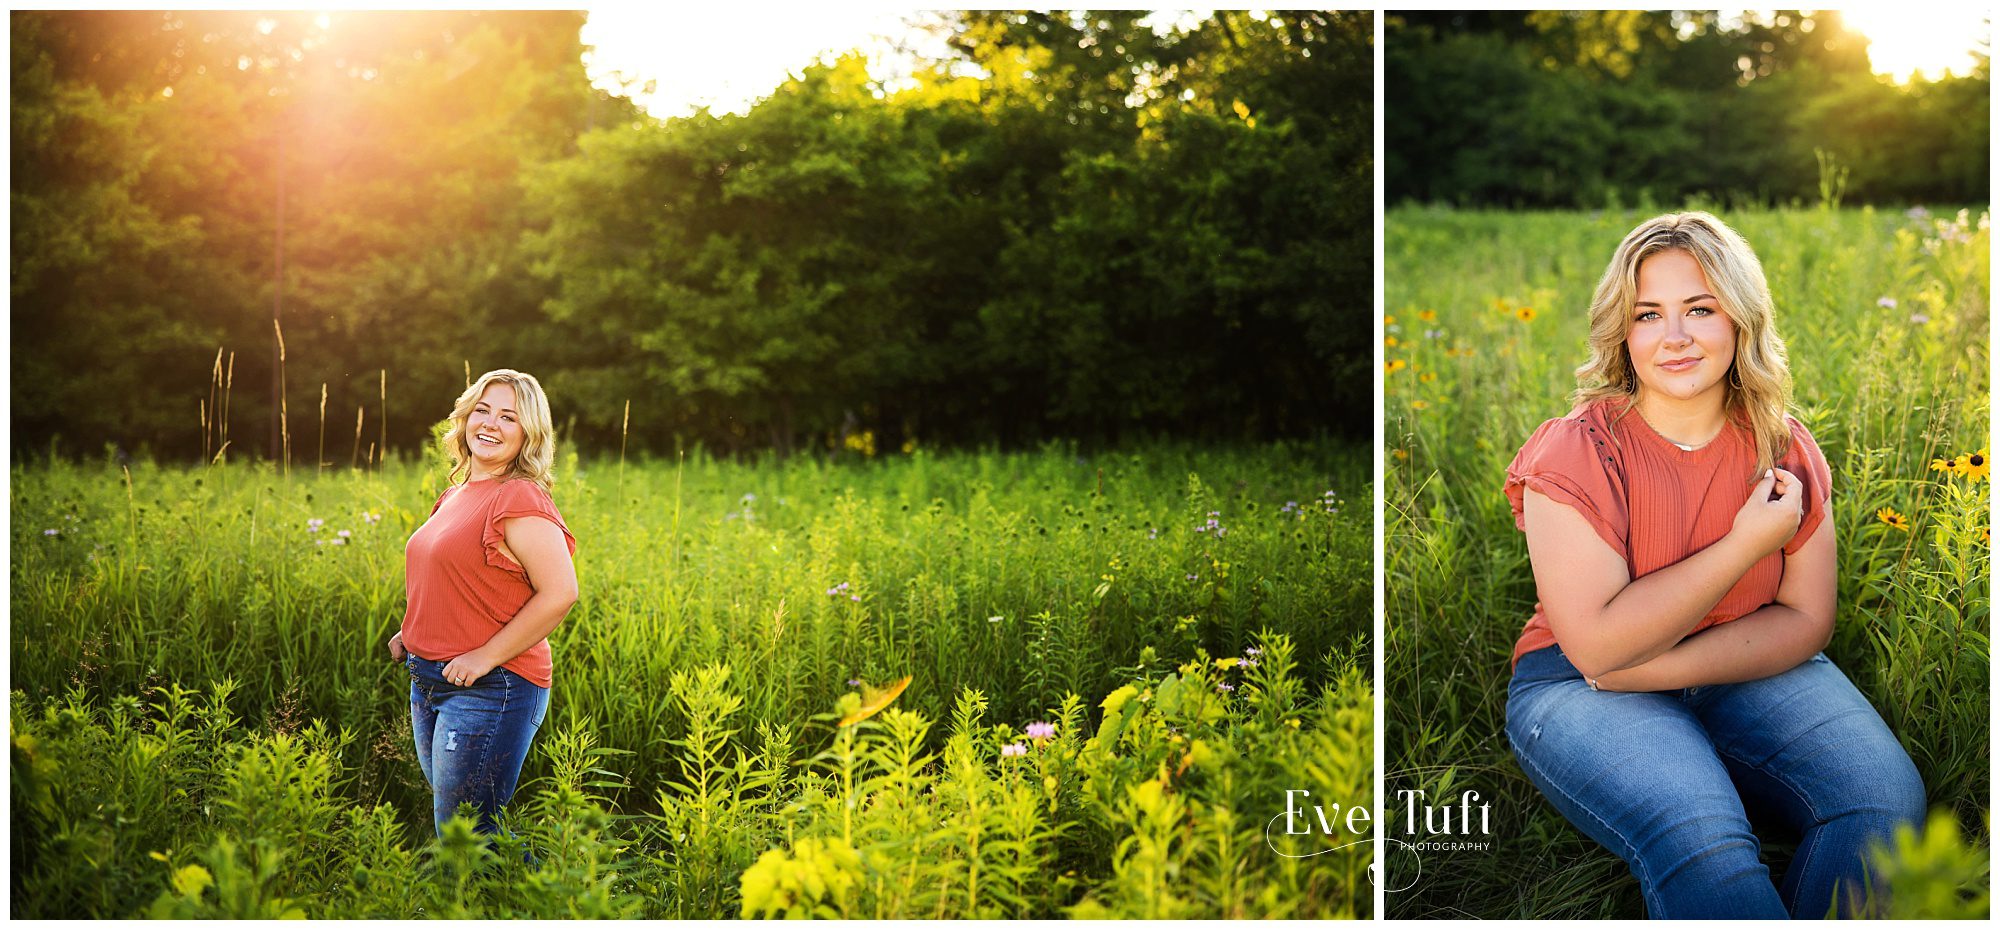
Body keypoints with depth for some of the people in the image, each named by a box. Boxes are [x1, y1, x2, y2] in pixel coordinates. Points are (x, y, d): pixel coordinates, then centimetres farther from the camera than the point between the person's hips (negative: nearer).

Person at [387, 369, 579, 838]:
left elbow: (560, 593, -23)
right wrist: (412, 632, 10)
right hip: (428, 685, 10)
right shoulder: (454, 496, 12)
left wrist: (486, 656, -20)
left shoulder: (520, 499, -15)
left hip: (488, 690, -10)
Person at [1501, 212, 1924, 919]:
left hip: (1751, 672, 5)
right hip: (1580, 687, -4)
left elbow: (1807, 619, -2)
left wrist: (1665, 665, -18)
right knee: (1699, 841, -34)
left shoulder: (1784, 449, 1)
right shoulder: (1578, 452, -13)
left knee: (1883, 795, -22)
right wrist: (1747, 545, -17)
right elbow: (1596, 643, -19)